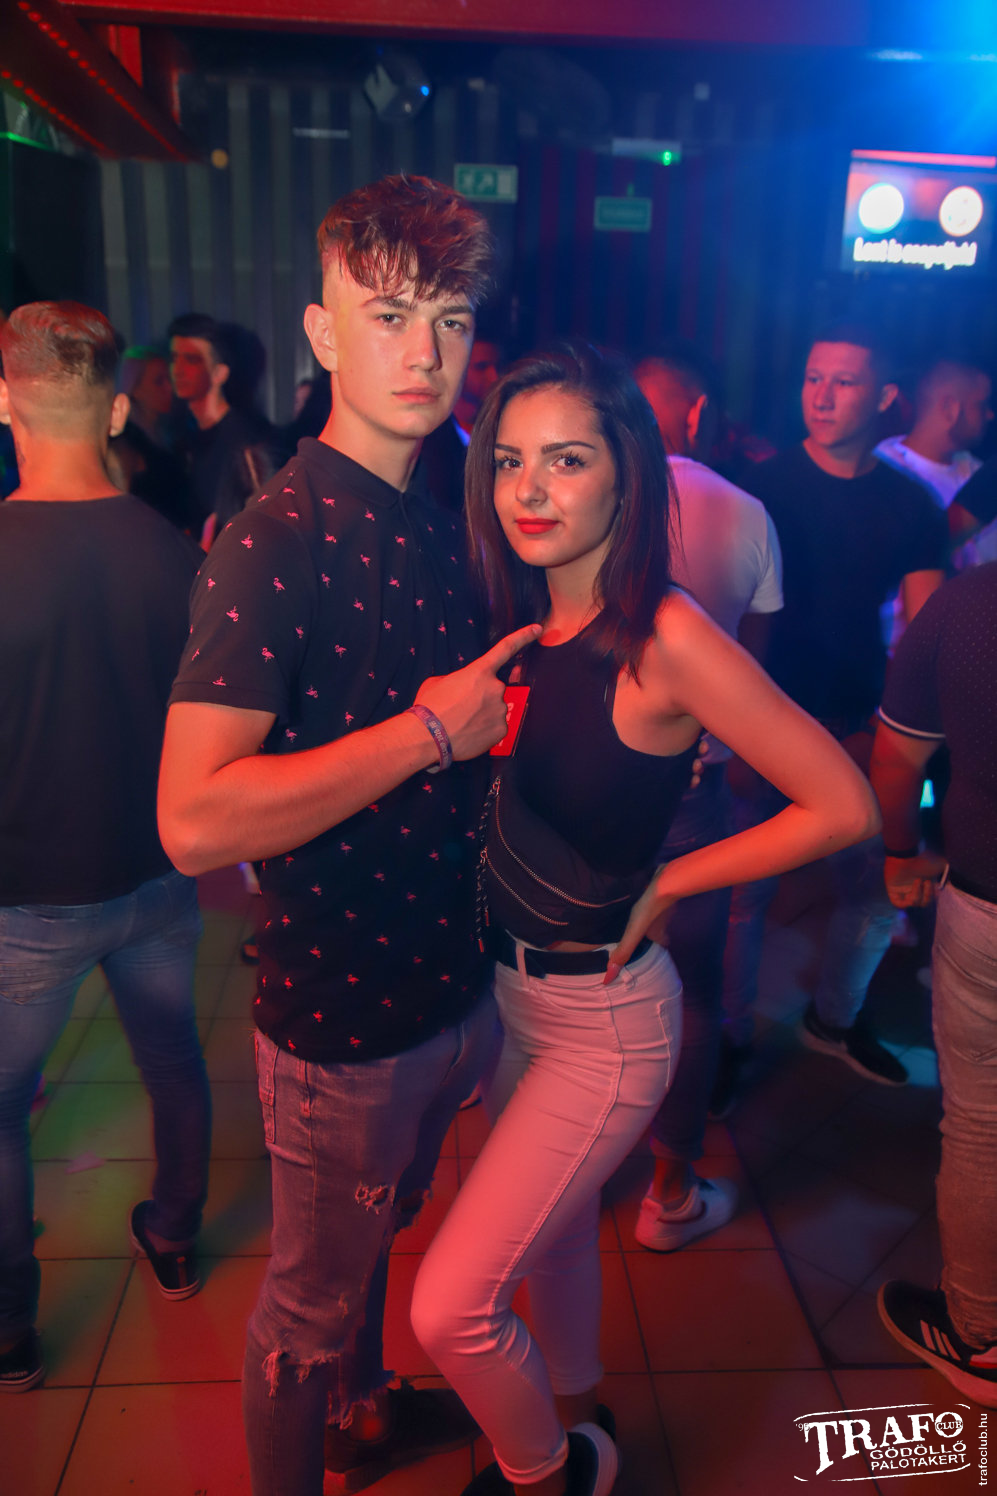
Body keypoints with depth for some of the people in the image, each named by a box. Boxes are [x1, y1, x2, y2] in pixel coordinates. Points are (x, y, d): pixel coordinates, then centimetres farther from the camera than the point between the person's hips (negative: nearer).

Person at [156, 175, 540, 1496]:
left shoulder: (440, 525, 5)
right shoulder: (273, 546, -23)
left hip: (454, 981, 8)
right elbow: (196, 822, -31)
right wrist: (433, 732, -27)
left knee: (381, 1230, 31)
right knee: (312, 1303, 17)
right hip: (342, 1015, -8)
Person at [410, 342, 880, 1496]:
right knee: (555, 1228, 27)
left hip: (601, 1021, -6)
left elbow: (843, 805, -20)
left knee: (451, 1306, 0)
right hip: (503, 988, 7)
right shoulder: (518, 622, -3)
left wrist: (666, 883, -14)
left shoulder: (667, 639, -23)